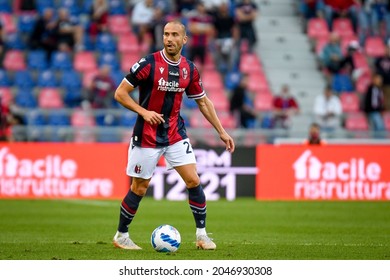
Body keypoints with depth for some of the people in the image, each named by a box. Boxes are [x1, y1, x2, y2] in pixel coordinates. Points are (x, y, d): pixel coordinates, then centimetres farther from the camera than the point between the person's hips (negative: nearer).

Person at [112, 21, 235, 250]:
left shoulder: (190, 69, 0)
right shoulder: (149, 64, -14)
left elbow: (203, 102, 12)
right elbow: (120, 93, -11)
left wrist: (222, 132, 10)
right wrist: (143, 111, -23)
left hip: (175, 134, 4)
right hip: (147, 136, -4)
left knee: (193, 180, -6)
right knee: (140, 188, 2)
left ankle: (202, 235, 6)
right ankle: (121, 235, 20)